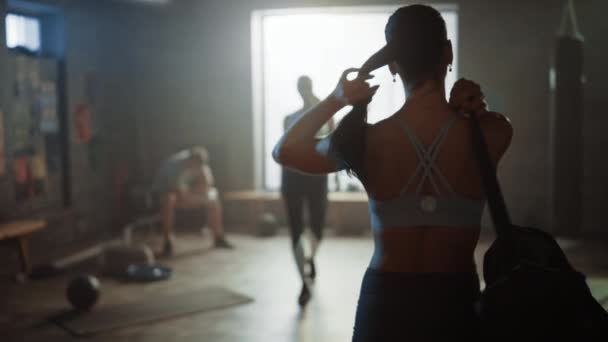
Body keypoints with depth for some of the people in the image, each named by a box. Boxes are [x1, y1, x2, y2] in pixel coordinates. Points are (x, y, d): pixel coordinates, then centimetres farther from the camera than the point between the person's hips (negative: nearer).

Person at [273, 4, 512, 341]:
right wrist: (473, 107, -5)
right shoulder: (491, 136, -10)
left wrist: (334, 99, -4)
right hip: (457, 303, 1)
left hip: (385, 303, 0)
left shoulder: (365, 141, -12)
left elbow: (283, 150, 5)